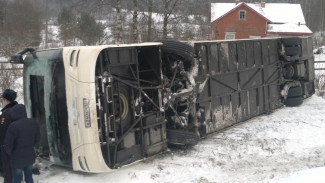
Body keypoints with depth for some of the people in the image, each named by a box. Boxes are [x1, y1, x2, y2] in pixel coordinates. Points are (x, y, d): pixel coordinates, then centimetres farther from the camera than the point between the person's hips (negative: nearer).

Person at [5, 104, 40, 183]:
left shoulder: (13, 126, -23)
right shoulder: (34, 123, -4)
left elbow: (8, 144, -17)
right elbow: (37, 138, 5)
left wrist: (10, 153, 2)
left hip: (17, 159, -5)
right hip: (30, 156, 5)